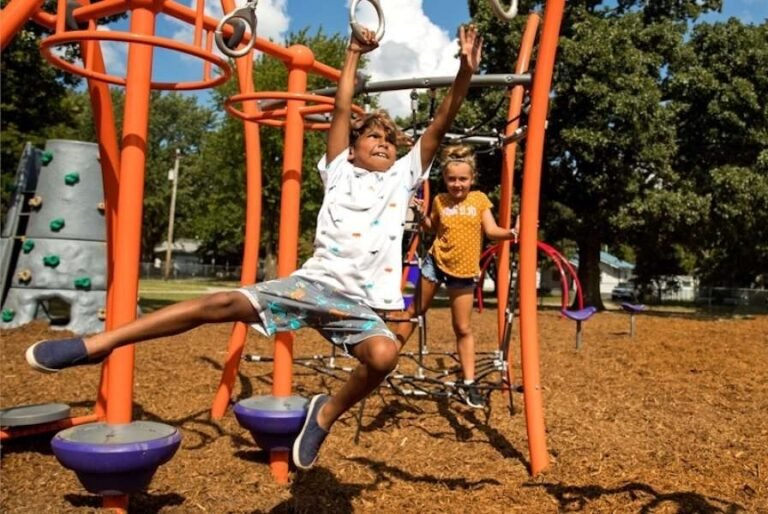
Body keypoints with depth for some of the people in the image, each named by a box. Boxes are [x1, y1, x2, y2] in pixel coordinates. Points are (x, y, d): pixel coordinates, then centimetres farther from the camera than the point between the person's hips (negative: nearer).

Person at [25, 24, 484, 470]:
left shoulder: (404, 175, 17)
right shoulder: (340, 171, 16)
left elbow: (440, 127, 10)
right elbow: (342, 110, 14)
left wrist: (465, 71, 3)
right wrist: (354, 54, 20)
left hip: (359, 303, 0)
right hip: (312, 282, 0)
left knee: (385, 355, -33)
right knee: (223, 305, -14)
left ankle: (327, 412, -6)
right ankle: (99, 343, -6)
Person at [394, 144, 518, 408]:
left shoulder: (479, 199, -4)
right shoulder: (440, 200, -1)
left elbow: (492, 230, -7)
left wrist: (512, 232, -25)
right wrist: (421, 214, -5)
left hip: (463, 272, -1)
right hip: (435, 263, 1)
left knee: (463, 328, 3)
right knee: (415, 311, 14)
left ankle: (468, 383, 10)